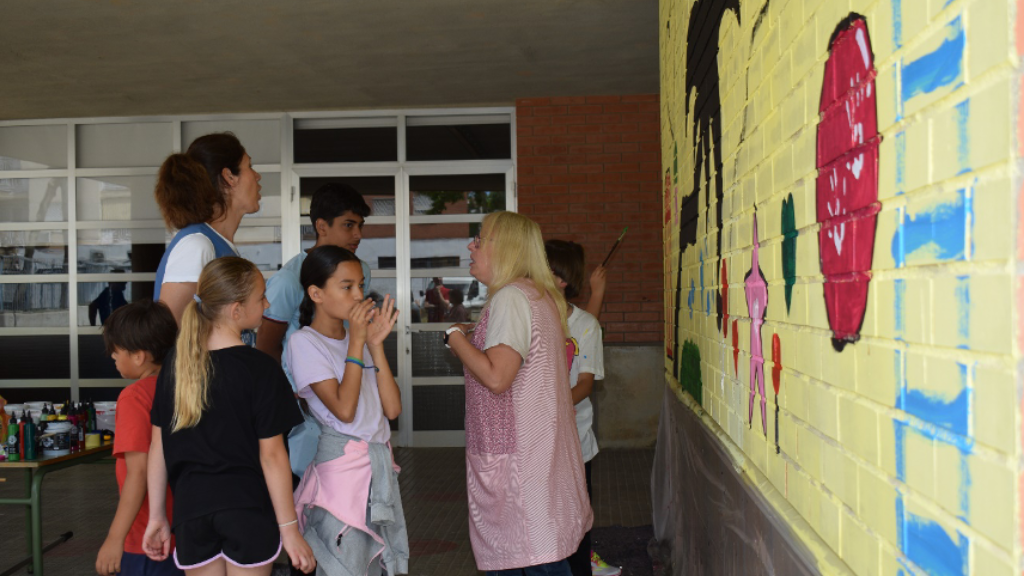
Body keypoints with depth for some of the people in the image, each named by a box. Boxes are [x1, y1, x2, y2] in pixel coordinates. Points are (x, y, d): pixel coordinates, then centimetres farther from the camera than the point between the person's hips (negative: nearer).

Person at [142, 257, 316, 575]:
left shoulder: (176, 364, 2)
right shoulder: (260, 369, -13)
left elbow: (158, 446, 5)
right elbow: (271, 455, -13)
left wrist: (156, 516, 14)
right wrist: (289, 529, -6)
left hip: (191, 509, 5)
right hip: (248, 509, -4)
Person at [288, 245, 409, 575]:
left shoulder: (359, 337, 12)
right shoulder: (304, 342, -7)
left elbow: (392, 408, 2)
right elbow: (344, 409, -18)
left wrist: (376, 344, -3)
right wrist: (356, 341, -14)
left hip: (381, 463, 7)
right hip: (342, 465, -7)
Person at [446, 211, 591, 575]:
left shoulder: (510, 297, -15)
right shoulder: (540, 295, 15)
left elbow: (496, 377, -24)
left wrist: (456, 338, -10)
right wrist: (473, 338, 18)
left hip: (517, 458, -10)